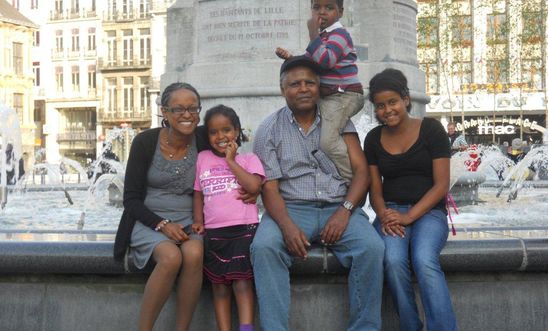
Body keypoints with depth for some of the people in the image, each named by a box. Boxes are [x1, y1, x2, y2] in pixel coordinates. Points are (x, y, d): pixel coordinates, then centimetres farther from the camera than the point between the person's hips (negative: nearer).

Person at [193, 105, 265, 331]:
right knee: (219, 284, 2)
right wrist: (198, 221, 5)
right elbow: (198, 193, 18)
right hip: (214, 232, 3)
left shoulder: (248, 159, 8)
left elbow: (254, 186, -11)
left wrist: (231, 161, -4)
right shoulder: (202, 158, 15)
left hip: (244, 229, -3)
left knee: (242, 280, -11)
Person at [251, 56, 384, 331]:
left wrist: (344, 211, -14)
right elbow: (270, 187, -1)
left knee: (371, 247, -27)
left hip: (338, 208, 1)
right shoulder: (269, 129, 6)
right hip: (291, 208, -1)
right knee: (264, 247, -31)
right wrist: (287, 225, -21)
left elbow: (361, 170, 4)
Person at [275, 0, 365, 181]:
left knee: (328, 142, -26)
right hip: (327, 97, 11)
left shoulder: (339, 34, -12)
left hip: (344, 96, -10)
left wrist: (313, 32, -21)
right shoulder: (321, 35, 16)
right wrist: (290, 58, 7)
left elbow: (325, 61, -28)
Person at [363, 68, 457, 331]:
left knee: (424, 260, -34)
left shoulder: (431, 129, 1)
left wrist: (409, 216, -16)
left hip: (428, 211, -2)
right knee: (393, 260, -31)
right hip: (391, 211, 2)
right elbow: (375, 189, 12)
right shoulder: (374, 138, 11)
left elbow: (441, 184, -4)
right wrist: (384, 216, -10)